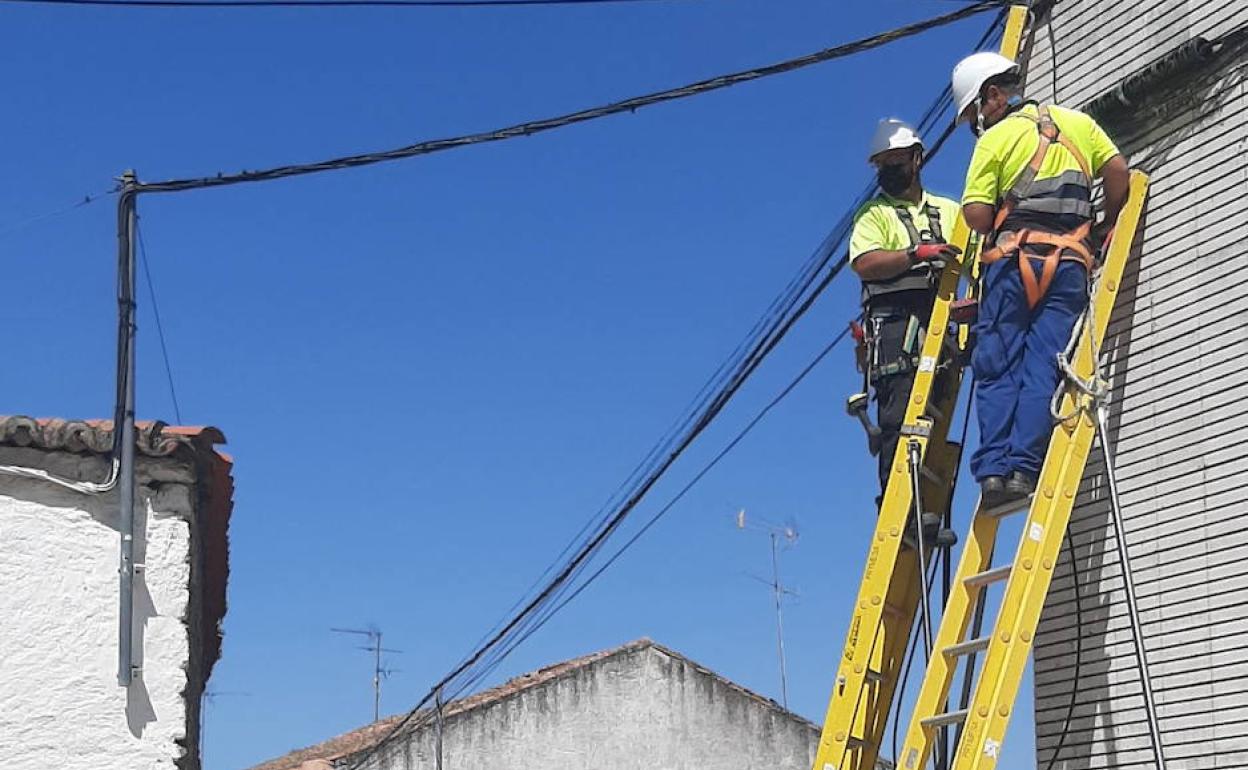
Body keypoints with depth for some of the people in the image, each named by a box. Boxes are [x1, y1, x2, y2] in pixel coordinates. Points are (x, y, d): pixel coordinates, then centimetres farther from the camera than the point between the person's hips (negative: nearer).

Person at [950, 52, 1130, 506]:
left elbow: (976, 215, -6)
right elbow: (1117, 170, 8)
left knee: (997, 367, 0)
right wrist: (1107, 226, 20)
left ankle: (994, 469, -10)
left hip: (1014, 257, -3)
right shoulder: (1077, 122, 16)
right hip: (1070, 261, 3)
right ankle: (1024, 469, -12)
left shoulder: (996, 137, 3)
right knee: (1043, 369, -1)